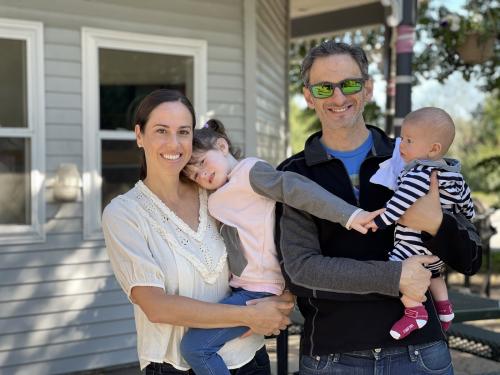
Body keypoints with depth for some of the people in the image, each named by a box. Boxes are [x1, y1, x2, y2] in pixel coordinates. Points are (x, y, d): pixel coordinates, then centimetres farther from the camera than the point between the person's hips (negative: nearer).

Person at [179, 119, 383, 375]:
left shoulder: (250, 170, -7)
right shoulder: (215, 201, 20)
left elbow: (296, 189, -21)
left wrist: (349, 214, -32)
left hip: (260, 291, -9)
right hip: (241, 287, 9)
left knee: (194, 346, -13)